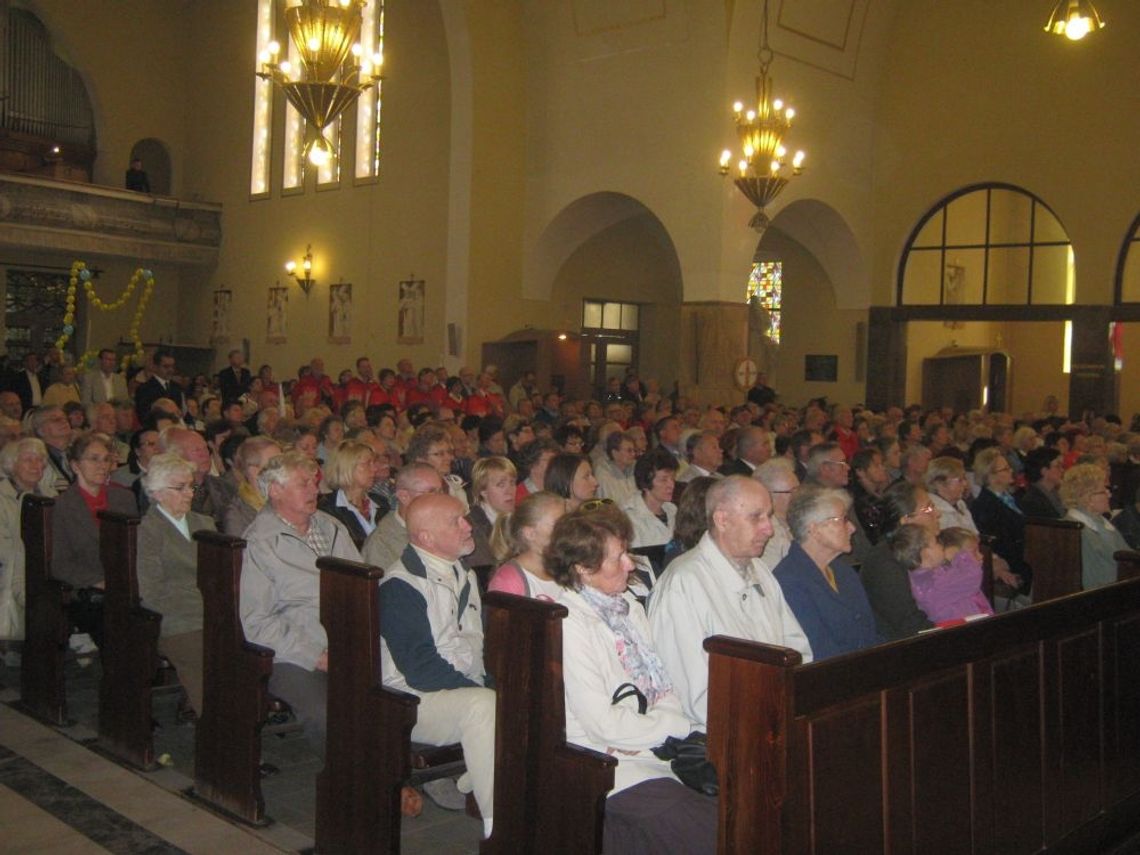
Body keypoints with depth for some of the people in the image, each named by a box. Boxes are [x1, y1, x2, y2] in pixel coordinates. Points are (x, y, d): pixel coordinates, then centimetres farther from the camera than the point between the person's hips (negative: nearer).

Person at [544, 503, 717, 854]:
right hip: (613, 764, -8)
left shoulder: (629, 607, 15)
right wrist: (680, 726, -11)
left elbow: (663, 685, 11)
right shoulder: (569, 625, -13)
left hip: (656, 744, 8)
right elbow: (603, 723, -16)